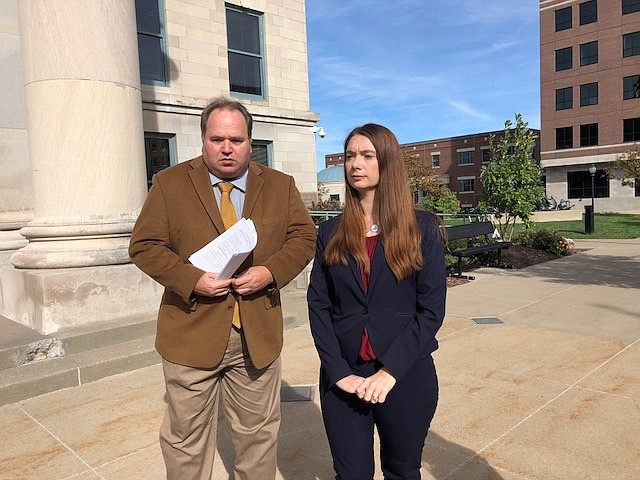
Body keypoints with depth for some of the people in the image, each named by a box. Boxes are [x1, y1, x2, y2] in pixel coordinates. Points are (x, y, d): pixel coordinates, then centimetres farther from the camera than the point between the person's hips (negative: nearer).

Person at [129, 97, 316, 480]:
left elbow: (304, 237, 3)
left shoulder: (281, 185, 4)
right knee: (186, 439, 15)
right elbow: (144, 245, -4)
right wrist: (191, 279, -19)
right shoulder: (169, 183, 0)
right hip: (191, 333, -1)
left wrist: (271, 271, -15)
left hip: (259, 335, 2)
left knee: (259, 434, 18)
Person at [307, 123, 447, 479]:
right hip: (342, 377, 2)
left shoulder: (422, 227, -3)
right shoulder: (332, 232, 4)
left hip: (406, 376, -1)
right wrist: (339, 371, -11)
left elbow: (432, 309, -7)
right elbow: (318, 304, 0)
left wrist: (390, 372, -14)